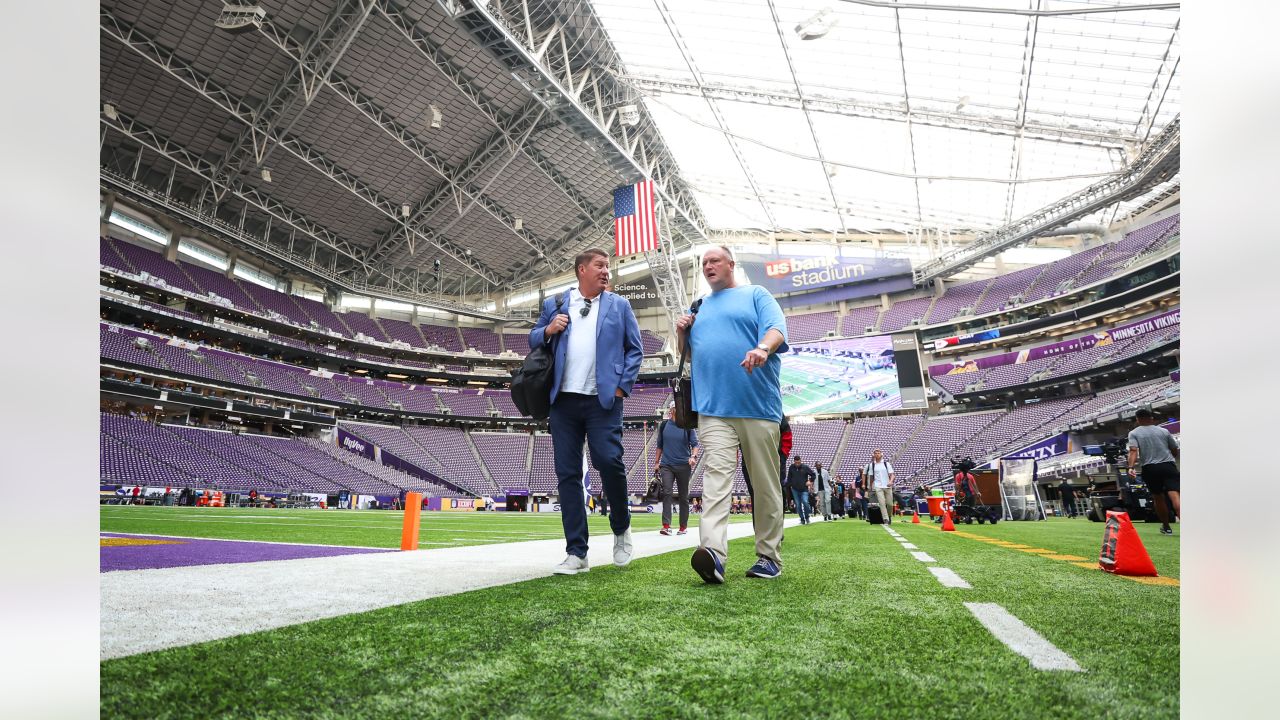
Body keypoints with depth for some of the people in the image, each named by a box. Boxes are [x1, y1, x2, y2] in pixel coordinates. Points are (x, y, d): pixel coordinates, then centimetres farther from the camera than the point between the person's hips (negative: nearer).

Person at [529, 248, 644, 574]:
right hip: (563, 400, 2)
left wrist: (622, 386, -3)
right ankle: (576, 553, 8)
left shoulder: (619, 305, 13)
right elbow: (533, 340, 18)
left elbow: (635, 349, 9)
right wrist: (548, 330, -4)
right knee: (568, 473, 0)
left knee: (609, 462, -12)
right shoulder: (554, 304, 15)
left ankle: (621, 528, 16)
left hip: (604, 400, -2)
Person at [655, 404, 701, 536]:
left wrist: (693, 456, -22)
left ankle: (683, 526, 18)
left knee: (683, 496, 7)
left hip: (683, 466, -1)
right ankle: (666, 526, -17)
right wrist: (656, 461, 15)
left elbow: (695, 444, -4)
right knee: (666, 492, -14)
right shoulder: (664, 425, 7)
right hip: (666, 465, 1)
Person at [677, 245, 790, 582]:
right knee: (716, 475, -15)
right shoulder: (699, 308, 24)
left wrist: (763, 348, -29)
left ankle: (768, 556, 13)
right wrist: (682, 333, 8)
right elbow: (690, 353, 30)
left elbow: (777, 327, -7)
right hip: (713, 408, 3)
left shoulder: (756, 295, 11)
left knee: (765, 484, 3)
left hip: (758, 406, -2)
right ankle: (713, 552, -26)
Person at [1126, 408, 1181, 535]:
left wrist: (1131, 467, -20)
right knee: (1174, 496, -13)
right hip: (1168, 466, 1)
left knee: (1158, 498, 15)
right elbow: (1175, 450, 19)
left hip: (1150, 469, 0)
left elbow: (1133, 451, -12)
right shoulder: (1164, 431, 12)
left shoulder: (1134, 433, 5)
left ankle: (1166, 527, 26)